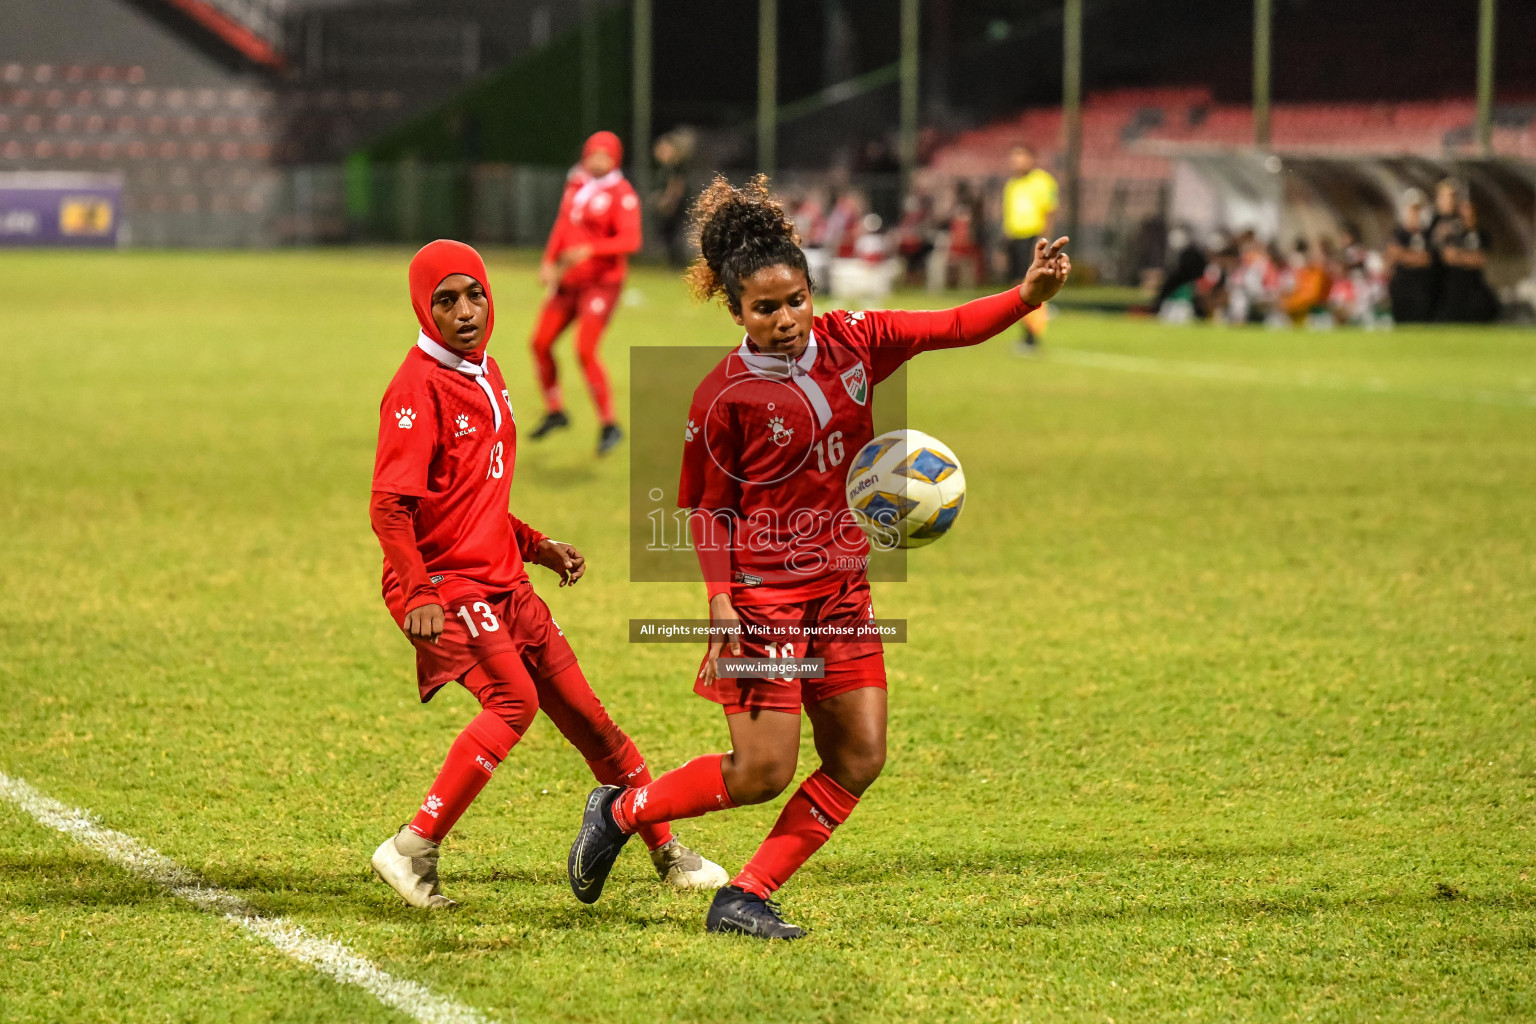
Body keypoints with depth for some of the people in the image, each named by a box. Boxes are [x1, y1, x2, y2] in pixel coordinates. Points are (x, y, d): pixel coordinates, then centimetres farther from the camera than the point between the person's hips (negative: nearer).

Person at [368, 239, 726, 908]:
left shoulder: (485, 375, 14)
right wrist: (418, 595, -29)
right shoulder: (419, 388, -14)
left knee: (582, 709, 11)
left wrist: (536, 546, 17)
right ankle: (413, 851, -22)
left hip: (504, 582, 9)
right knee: (514, 699, -27)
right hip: (446, 584, -9)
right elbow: (389, 507, -20)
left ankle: (668, 854, 21)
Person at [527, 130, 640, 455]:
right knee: (540, 343, 7)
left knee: (585, 351, -18)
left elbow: (630, 240, -24)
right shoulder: (575, 185, 10)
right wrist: (549, 263, 6)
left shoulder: (622, 194, -13)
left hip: (601, 283, -8)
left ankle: (610, 426, -7)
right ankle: (555, 412, 26)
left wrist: (589, 250, -35)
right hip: (568, 281, 8)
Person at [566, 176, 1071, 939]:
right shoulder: (725, 396, -12)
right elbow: (705, 507, -6)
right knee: (763, 771, -8)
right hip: (763, 594, -6)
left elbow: (953, 328, -1)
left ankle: (745, 899, 7)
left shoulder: (849, 343, 1)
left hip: (842, 586, 6)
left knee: (858, 760, 1)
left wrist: (1029, 295, -18)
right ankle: (621, 811, 14)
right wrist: (721, 599, -17)